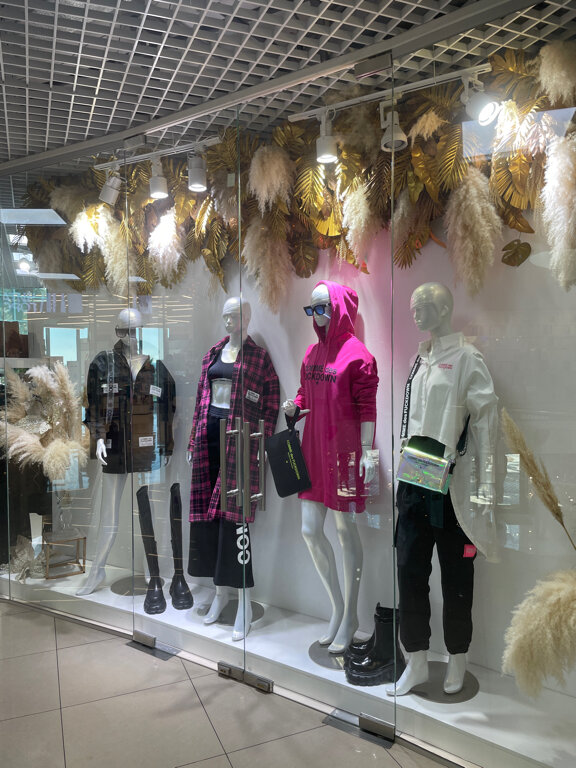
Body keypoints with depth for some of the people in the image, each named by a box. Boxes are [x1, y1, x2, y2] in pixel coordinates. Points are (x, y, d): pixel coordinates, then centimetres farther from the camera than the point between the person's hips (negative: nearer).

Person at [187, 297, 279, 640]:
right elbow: (201, 397, 17)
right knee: (210, 511, 7)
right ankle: (221, 590, 22)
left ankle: (245, 602, 3)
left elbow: (272, 403, -3)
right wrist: (195, 439, 12)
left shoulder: (259, 356, 0)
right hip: (210, 435, 6)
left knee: (235, 513, -8)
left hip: (240, 438, -6)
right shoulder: (213, 354, 16)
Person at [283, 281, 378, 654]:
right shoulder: (312, 352, 12)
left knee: (346, 530, 5)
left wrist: (366, 452, -15)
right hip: (314, 448, 7)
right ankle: (338, 606, 29)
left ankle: (350, 616, 24)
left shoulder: (357, 353, -9)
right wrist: (294, 405, -1)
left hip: (344, 450, -6)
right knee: (311, 530, 7)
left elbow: (367, 407, -11)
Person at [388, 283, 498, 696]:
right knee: (410, 569, 7)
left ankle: (458, 660, 28)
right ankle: (417, 661, 22)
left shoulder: (467, 358, -7)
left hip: (451, 484, -6)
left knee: (456, 574, 7)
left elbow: (486, 422, -11)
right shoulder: (419, 359, 14)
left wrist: (486, 488, -15)